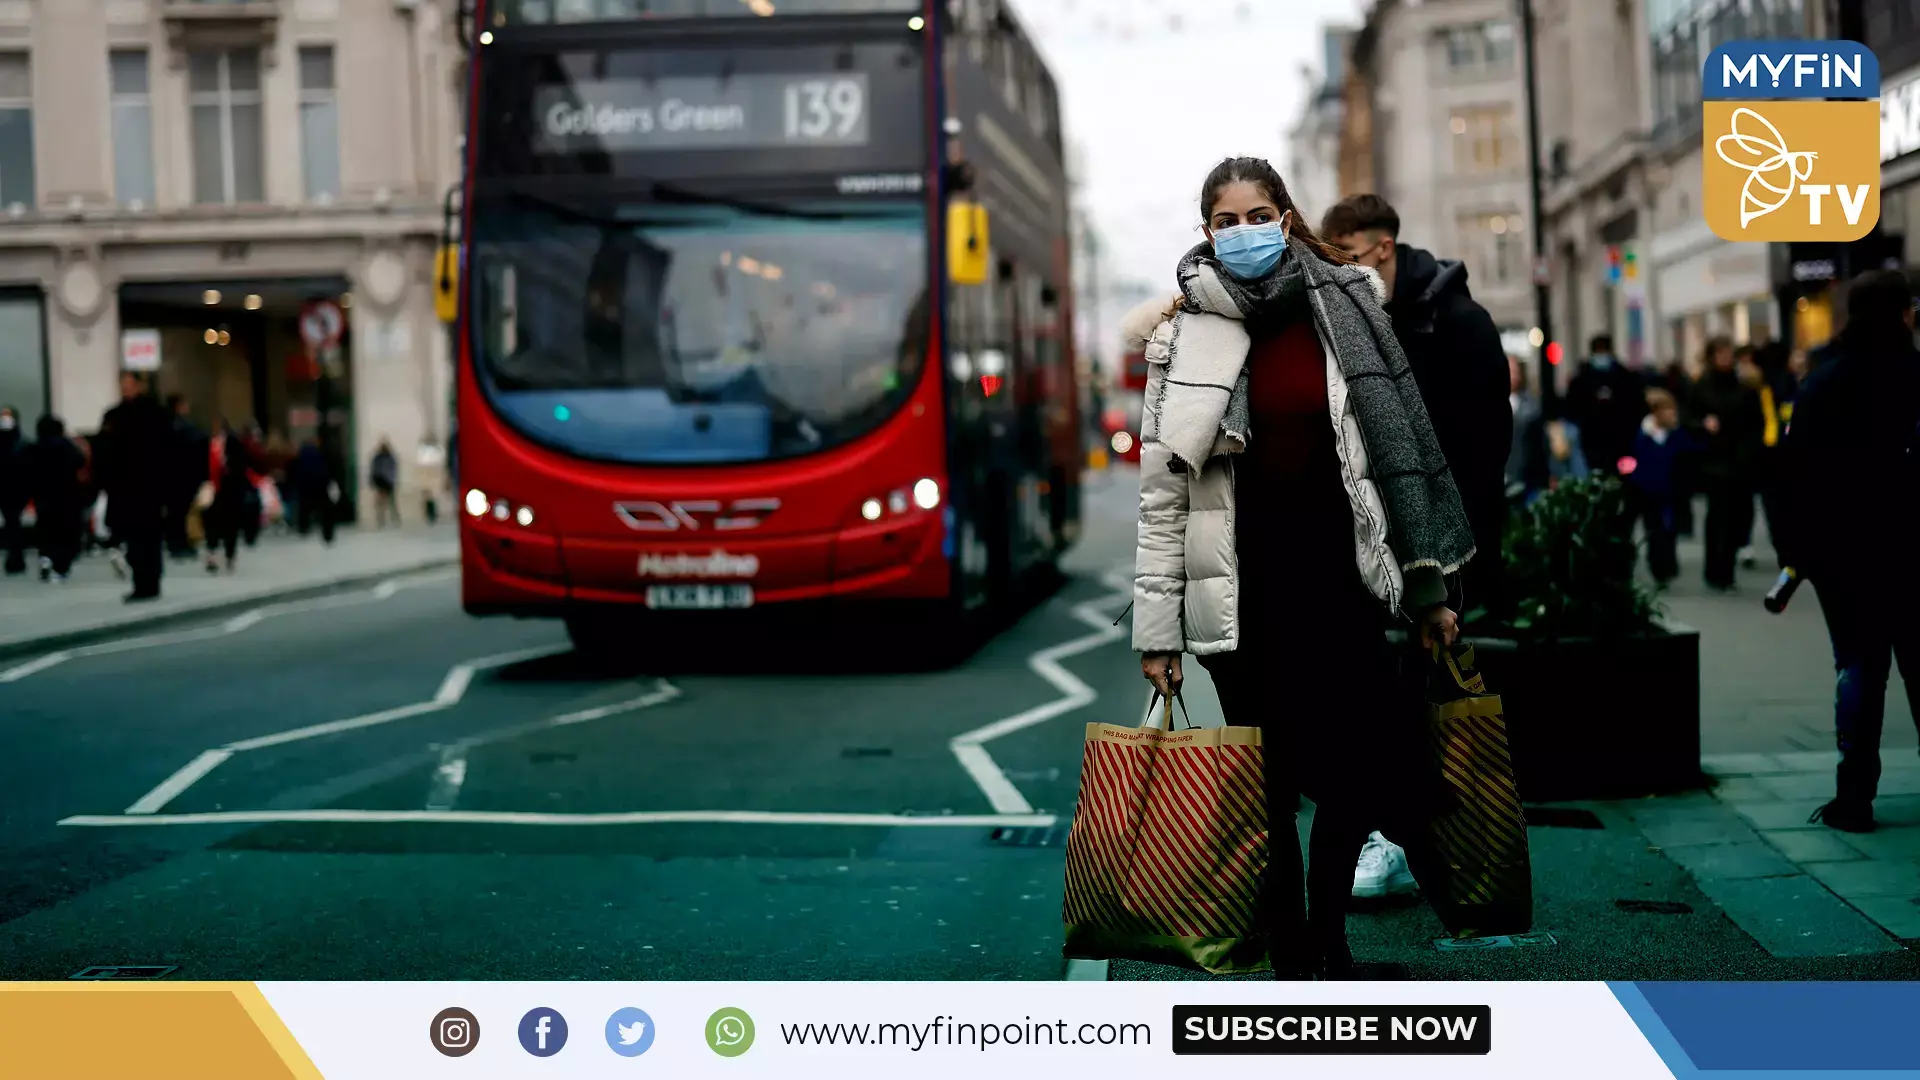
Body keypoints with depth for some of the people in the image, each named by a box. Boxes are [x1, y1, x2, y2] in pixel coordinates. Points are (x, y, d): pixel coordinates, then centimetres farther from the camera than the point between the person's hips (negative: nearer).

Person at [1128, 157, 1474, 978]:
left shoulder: (1342, 308, 4)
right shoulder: (1183, 333, -1)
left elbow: (1393, 446, 7)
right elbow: (1162, 488, -1)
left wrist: (1428, 584, 7)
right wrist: (1156, 630, -4)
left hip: (1336, 565, 2)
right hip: (1243, 579, -2)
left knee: (1366, 766, -1)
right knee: (1270, 784, 3)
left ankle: (1330, 930, 23)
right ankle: (1293, 961, 17)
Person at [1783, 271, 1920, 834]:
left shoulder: (1818, 386, 3)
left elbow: (1797, 474, 1)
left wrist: (1805, 548, 5)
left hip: (1842, 553, 1)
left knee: (1858, 666, 4)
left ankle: (1854, 797, -2)